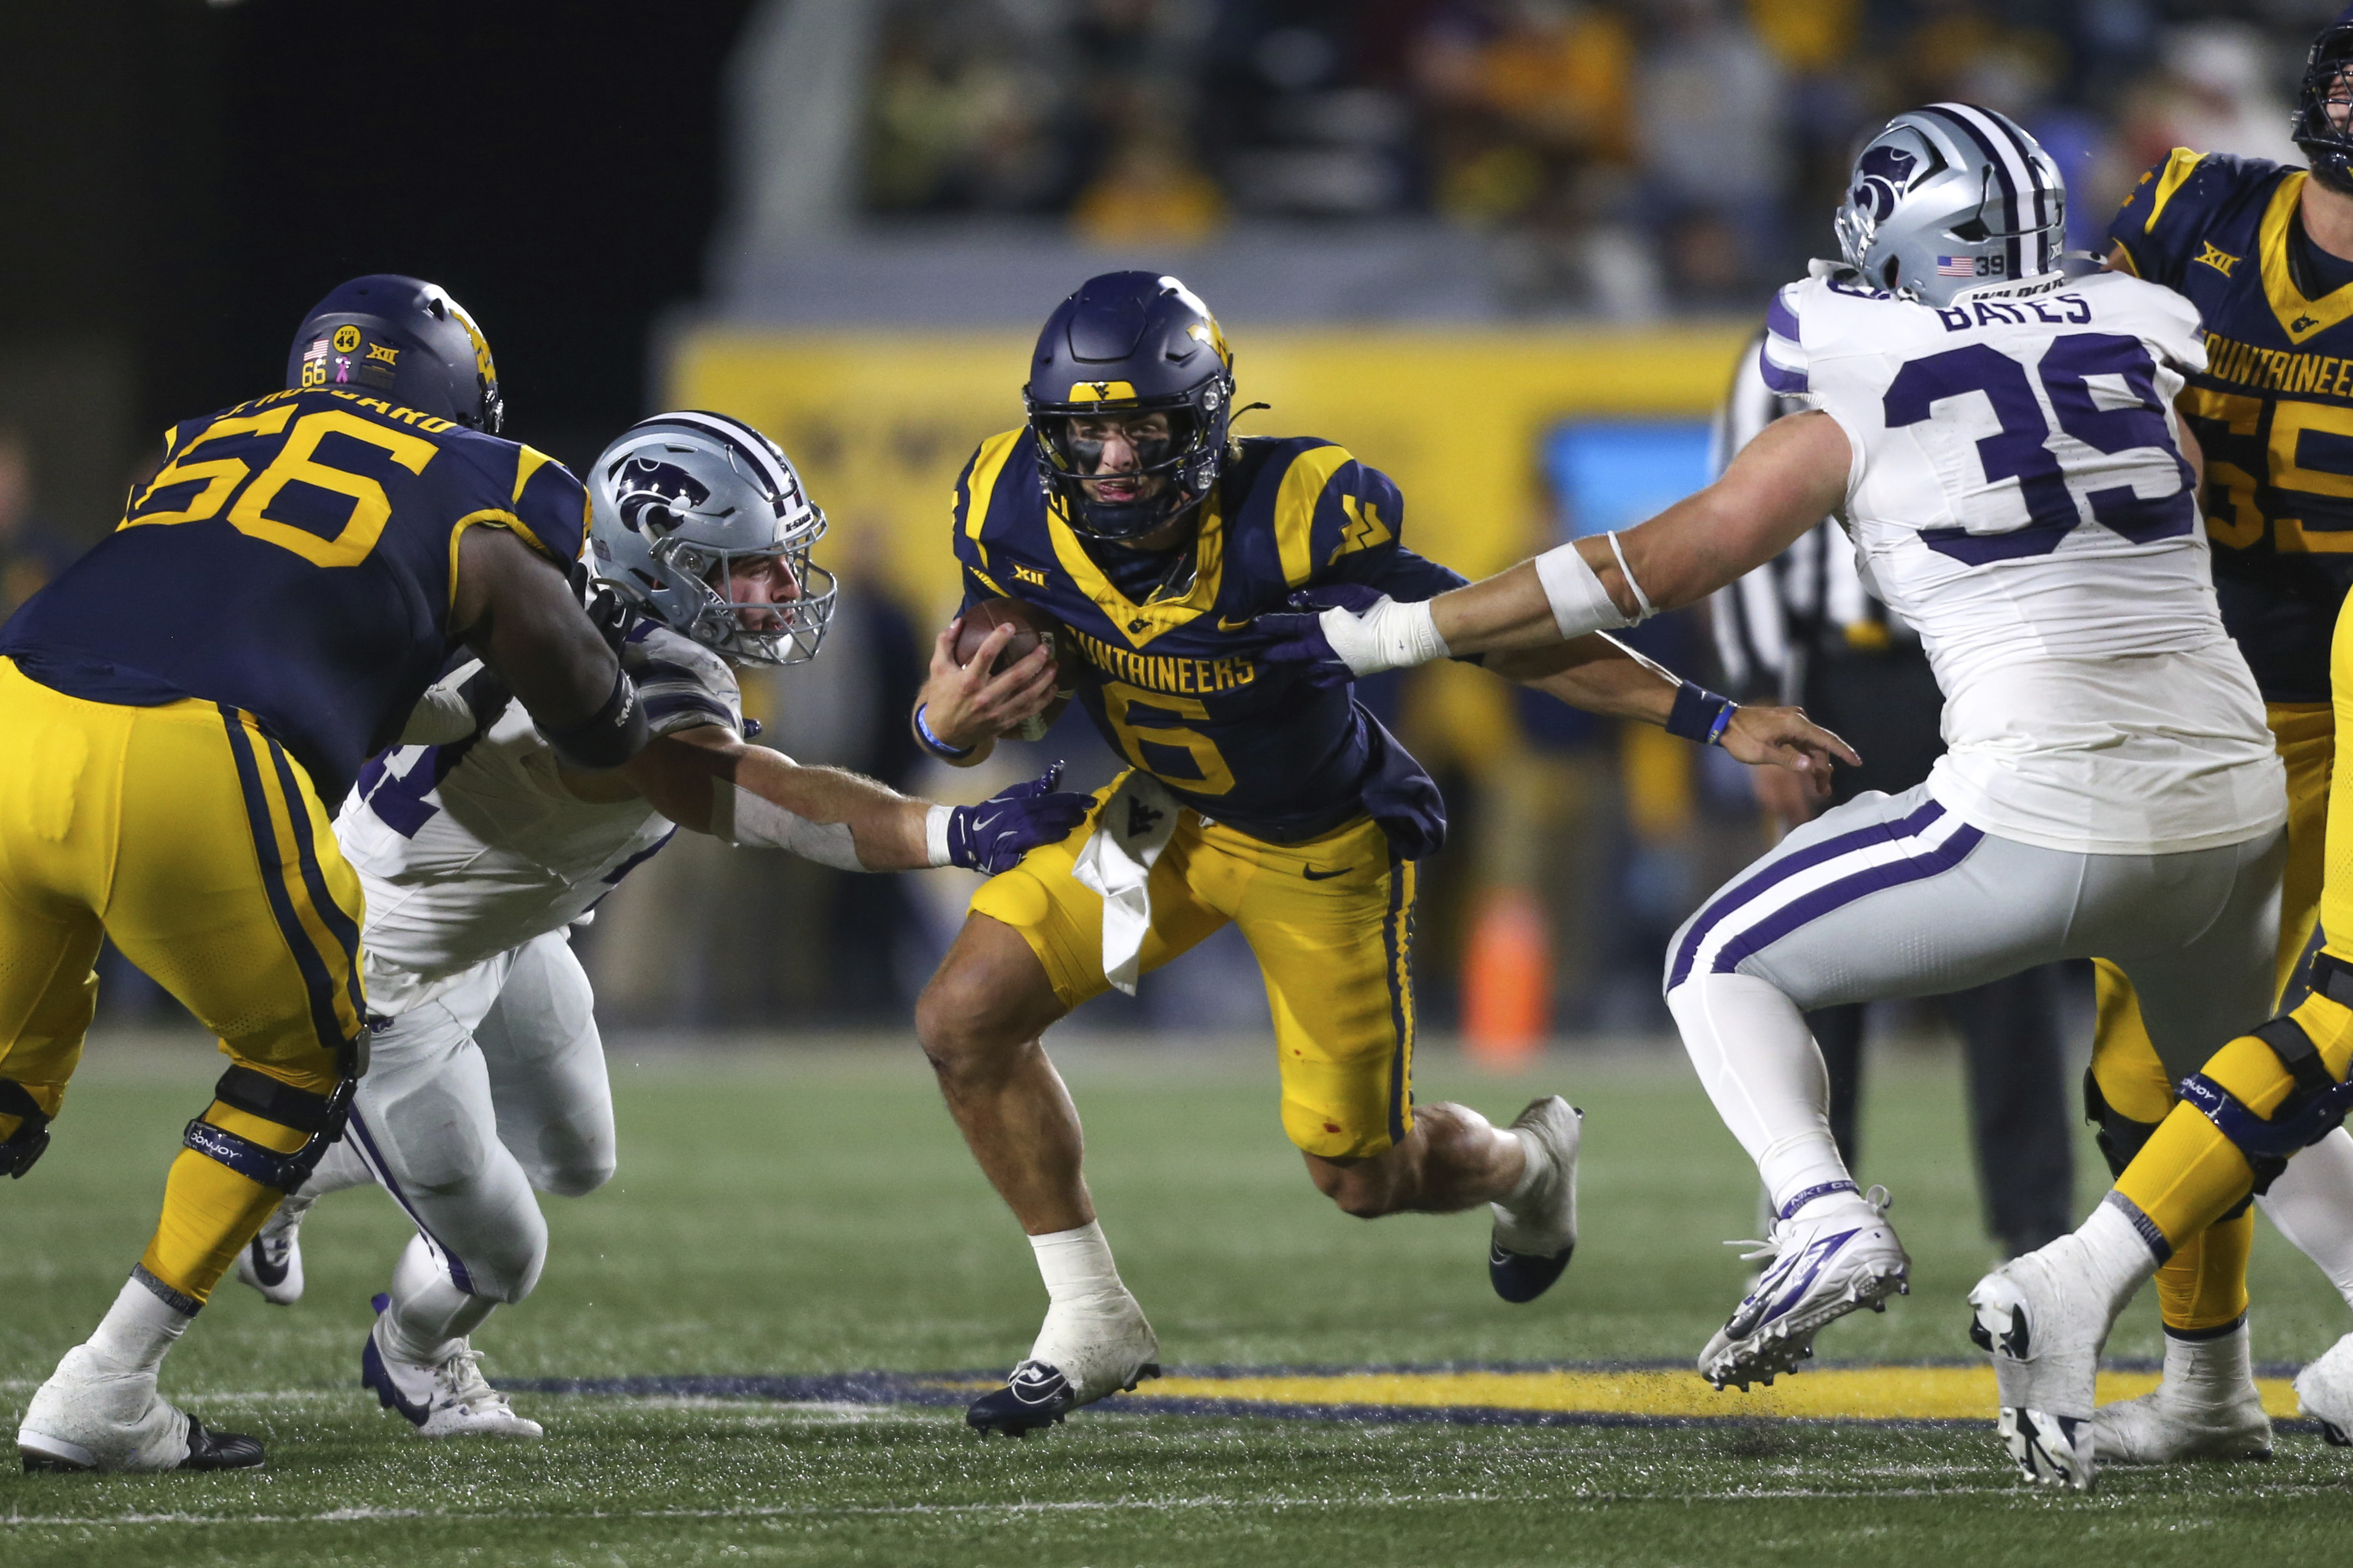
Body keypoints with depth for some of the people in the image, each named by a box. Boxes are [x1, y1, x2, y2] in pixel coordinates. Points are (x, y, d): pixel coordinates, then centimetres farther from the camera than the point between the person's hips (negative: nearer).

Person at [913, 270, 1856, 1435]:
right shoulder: (1011, 513, -22)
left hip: (1322, 846, -4)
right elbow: (972, 721, -6)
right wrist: (950, 721, -33)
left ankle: (1525, 1161, 44)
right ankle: (1092, 1326, 4)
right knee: (966, 1019, -13)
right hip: (1155, 813, 4)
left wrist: (1715, 720, -30)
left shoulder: (1289, 521, -35)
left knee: (1365, 1178, 6)